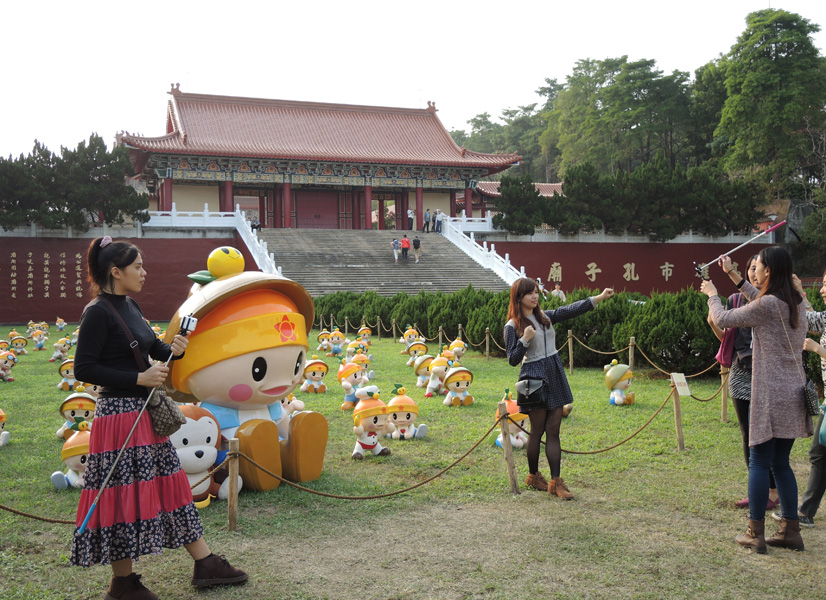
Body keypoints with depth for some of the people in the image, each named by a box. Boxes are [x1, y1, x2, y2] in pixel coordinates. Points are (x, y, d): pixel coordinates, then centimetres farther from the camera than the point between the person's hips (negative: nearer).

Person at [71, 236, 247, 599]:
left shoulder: (130, 306, 12)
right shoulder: (98, 313, -14)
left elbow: (151, 348, 18)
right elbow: (83, 368, -18)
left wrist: (173, 349, -4)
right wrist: (139, 378, -19)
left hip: (146, 413, 9)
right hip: (119, 414, -9)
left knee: (171, 485, 12)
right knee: (124, 495, 1)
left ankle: (205, 564, 21)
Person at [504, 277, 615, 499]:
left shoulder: (545, 317, 10)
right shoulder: (513, 326, -6)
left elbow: (572, 310, 2)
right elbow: (513, 360, -8)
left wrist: (600, 297, -6)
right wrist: (525, 339, -21)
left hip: (555, 374, 5)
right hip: (534, 377, -5)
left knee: (553, 431, 4)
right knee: (537, 431, 5)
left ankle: (556, 482, 6)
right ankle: (533, 477, 24)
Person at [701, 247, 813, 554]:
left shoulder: (767, 305, -16)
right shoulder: (796, 303, 9)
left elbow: (722, 319, -7)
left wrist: (712, 294, 12)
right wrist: (734, 276, 29)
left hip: (770, 394, -8)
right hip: (793, 393, 8)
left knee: (759, 462, 0)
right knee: (781, 463, 15)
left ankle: (756, 533, 4)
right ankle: (791, 531, 18)